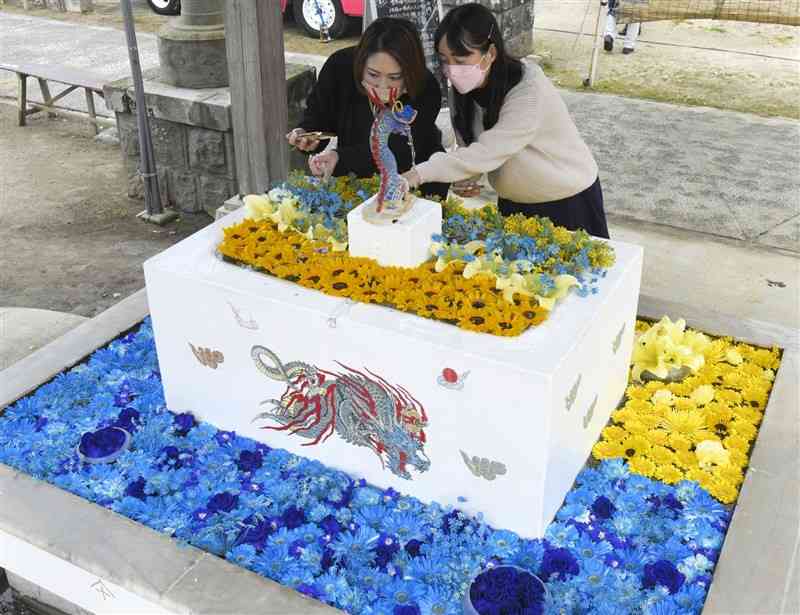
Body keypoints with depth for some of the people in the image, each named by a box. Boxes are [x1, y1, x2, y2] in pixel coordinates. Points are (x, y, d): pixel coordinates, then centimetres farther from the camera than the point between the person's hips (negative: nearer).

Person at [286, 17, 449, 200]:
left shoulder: (427, 90, -29)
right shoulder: (340, 66, -22)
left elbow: (399, 152, -34)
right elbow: (317, 112, -2)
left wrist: (341, 158, -49)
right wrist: (307, 134, -26)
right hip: (352, 177, 2)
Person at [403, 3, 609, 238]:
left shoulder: (529, 90, -30)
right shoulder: (464, 90, -10)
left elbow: (488, 152, -37)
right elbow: (470, 150, -8)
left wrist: (420, 173, -44)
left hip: (567, 200, -5)